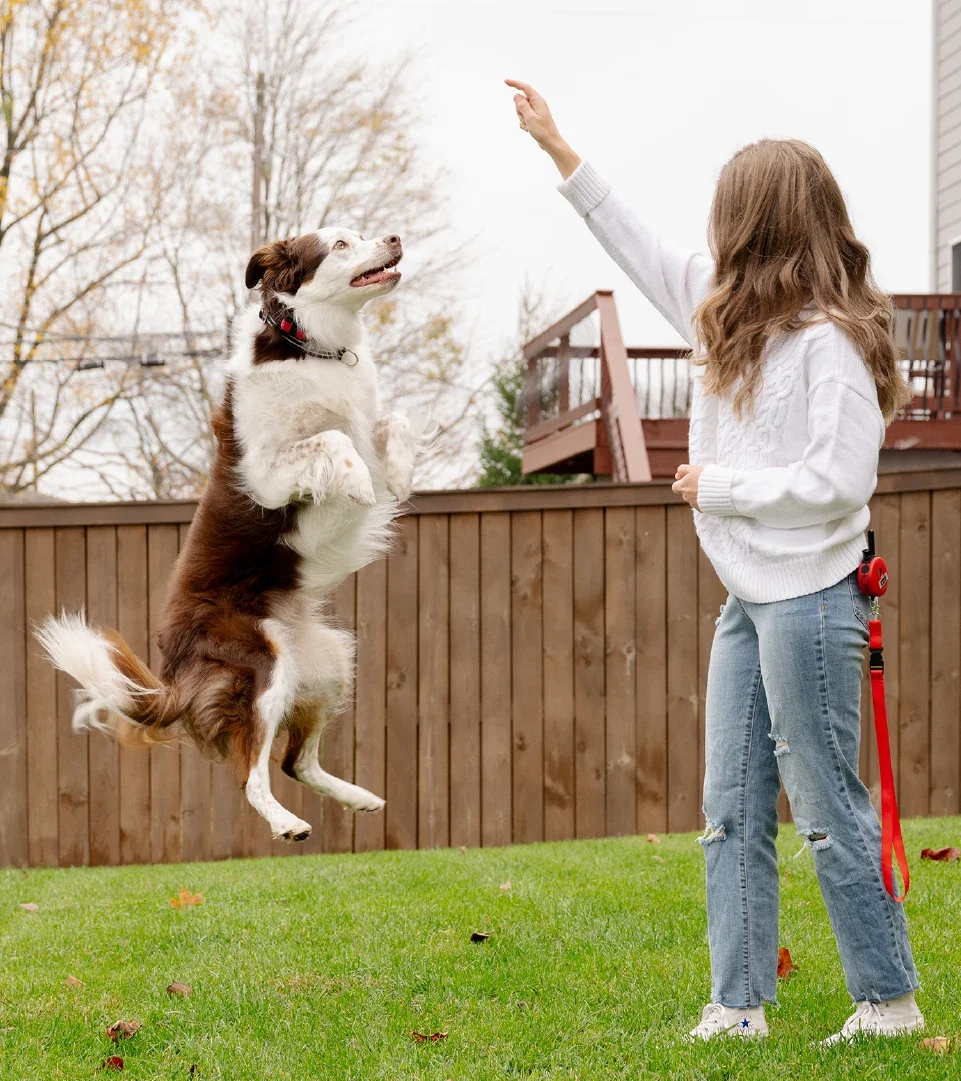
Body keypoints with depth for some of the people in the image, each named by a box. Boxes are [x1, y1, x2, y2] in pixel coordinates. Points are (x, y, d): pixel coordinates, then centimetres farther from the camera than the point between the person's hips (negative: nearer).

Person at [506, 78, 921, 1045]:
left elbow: (838, 479, -21)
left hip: (808, 599, -9)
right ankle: (737, 1008, 12)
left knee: (827, 809, -2)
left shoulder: (829, 340, -15)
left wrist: (718, 485, -12)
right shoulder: (731, 313, 11)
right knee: (732, 813, 8)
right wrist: (556, 148, 26)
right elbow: (642, 251, 23)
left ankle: (890, 1002, 9)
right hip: (747, 600, 9)